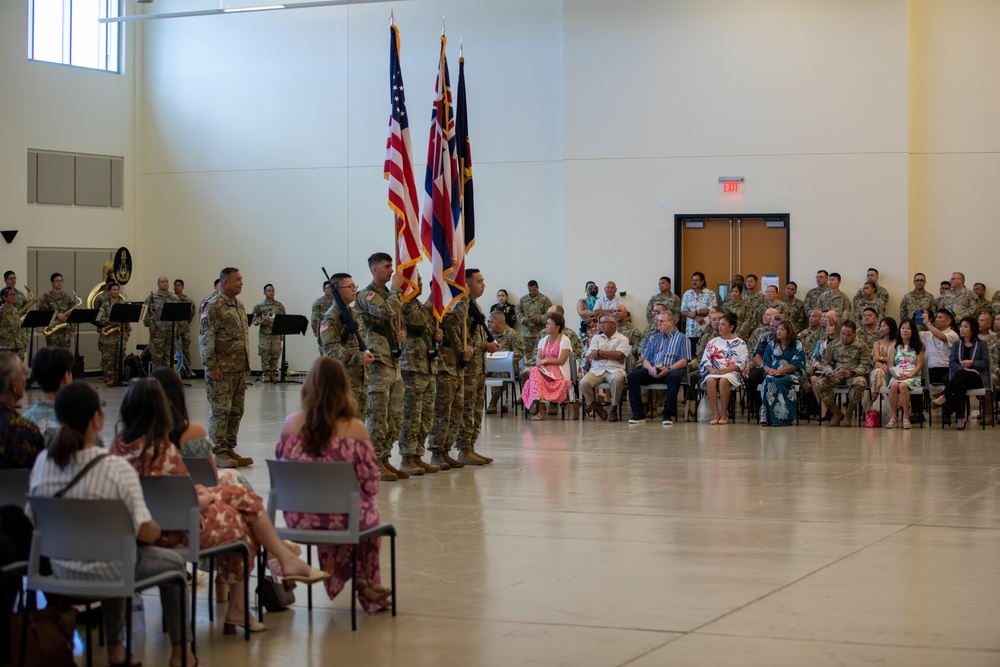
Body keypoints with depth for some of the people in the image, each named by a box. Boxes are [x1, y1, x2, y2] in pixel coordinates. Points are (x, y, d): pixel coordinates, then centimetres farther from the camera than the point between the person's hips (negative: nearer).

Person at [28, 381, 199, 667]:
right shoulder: (116, 468, -25)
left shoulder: (43, 462, -10)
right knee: (174, 562, 24)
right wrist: (156, 530, 0)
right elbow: (146, 532, -24)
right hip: (106, 571, -5)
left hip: (61, 568, 5)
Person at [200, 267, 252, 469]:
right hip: (222, 369, -8)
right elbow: (206, 339, -15)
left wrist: (247, 364, 19)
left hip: (239, 369, 8)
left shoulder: (239, 305, 15)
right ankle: (220, 453, -1)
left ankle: (230, 449, 17)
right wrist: (212, 366, -19)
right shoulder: (214, 307, -12)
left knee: (236, 411, 10)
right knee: (220, 411, -5)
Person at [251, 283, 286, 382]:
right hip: (264, 334, -2)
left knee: (276, 354, 1)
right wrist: (261, 322, -15)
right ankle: (266, 374, 4)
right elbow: (254, 319, 5)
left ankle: (273, 373, 10)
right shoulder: (259, 306, 3)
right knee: (264, 354, -3)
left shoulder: (280, 305, 9)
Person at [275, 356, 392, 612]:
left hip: (299, 518, 3)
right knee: (369, 514, 33)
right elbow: (371, 484, -11)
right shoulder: (355, 428, -15)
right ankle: (366, 582, 47)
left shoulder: (291, 423, -8)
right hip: (343, 517, -3)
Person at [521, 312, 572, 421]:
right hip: (544, 371, 5)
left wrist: (545, 361, -10)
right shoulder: (543, 340, 21)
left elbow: (561, 360, -7)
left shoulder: (564, 340, 3)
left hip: (558, 373, -5)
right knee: (534, 371, -32)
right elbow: (538, 358, 9)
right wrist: (539, 362, -15)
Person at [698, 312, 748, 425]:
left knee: (724, 380, -38)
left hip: (732, 372, -3)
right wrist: (711, 369, -9)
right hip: (714, 371, 3)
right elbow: (705, 360, 12)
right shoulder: (713, 342, 21)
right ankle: (715, 413, -33)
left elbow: (742, 363, -1)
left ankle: (724, 414, -28)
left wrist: (726, 370, -16)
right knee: (710, 380, -34)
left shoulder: (740, 343, 10)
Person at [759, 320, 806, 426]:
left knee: (776, 382, -35)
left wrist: (779, 371, -16)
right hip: (773, 375, 3)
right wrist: (769, 370, -11)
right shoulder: (771, 345, 19)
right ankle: (767, 418, -35)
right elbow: (765, 363, 13)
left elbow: (796, 364, -6)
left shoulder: (797, 345, 6)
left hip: (790, 375, -3)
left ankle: (781, 418, -34)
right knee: (768, 381, -33)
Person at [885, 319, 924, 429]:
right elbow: (890, 365, 11)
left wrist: (909, 375, -14)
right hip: (896, 376, 2)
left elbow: (919, 364, 2)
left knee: (903, 385, -35)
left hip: (913, 376, -2)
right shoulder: (895, 345, 18)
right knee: (894, 385, -33)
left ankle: (906, 417, -29)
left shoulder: (918, 346, 12)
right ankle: (892, 417, -32)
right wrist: (896, 374, -11)